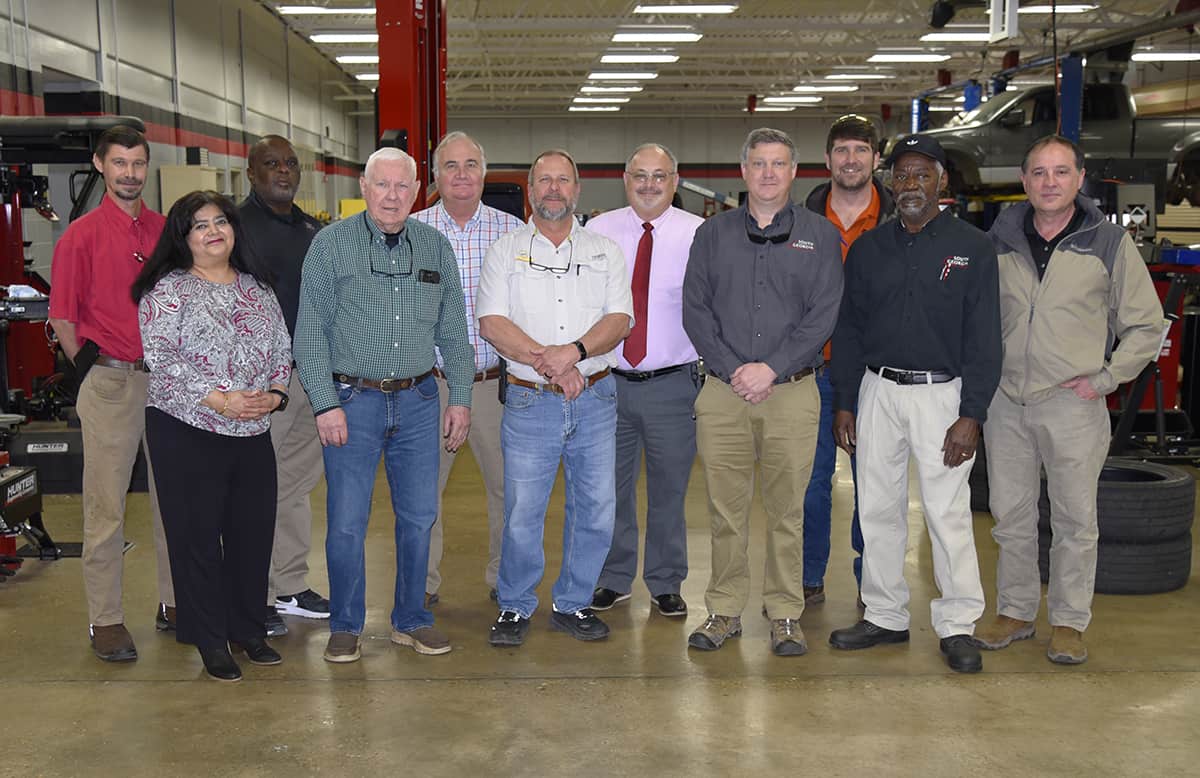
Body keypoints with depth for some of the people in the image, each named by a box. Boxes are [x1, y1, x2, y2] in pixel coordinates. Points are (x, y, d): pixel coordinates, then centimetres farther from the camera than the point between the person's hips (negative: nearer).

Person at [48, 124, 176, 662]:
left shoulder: (166, 231, 8)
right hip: (111, 383, -4)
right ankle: (105, 619, 9)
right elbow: (62, 318, -1)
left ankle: (173, 603, 25)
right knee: (106, 506, 1)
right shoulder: (81, 236, -4)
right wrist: (91, 371, -3)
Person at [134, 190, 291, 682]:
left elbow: (282, 350, 14)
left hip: (253, 434, 5)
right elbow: (161, 357, -13)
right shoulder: (168, 290, -3)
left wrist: (274, 393, -5)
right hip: (187, 433, -5)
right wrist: (219, 399, -19)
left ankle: (248, 630, 25)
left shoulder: (257, 288, 14)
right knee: (198, 535, 2)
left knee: (254, 532, 9)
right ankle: (210, 641, 15)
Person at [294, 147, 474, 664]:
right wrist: (325, 404, -11)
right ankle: (345, 626, 16)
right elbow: (310, 331, -4)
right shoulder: (331, 243, -2)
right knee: (346, 522, 0)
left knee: (419, 517, 8)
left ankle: (411, 620, 23)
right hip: (353, 400, -3)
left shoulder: (436, 247, 9)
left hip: (417, 401, 3)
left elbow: (453, 332, 12)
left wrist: (460, 398, 6)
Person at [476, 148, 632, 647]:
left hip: (595, 400, 2)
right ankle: (514, 608, 16)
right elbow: (491, 323, -5)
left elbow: (619, 320, 0)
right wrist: (546, 362, -15)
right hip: (529, 401, -2)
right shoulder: (506, 251, 6)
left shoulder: (604, 251, 11)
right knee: (522, 512, -1)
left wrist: (575, 351, -18)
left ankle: (574, 604, 21)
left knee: (595, 508, 5)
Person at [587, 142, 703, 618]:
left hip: (673, 382, -1)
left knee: (669, 489, 9)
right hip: (607, 380, 2)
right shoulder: (598, 231, 4)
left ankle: (666, 584, 26)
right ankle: (613, 579, 28)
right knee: (610, 486, 11)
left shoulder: (698, 235, -1)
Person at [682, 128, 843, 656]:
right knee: (725, 509, 5)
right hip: (723, 393, 1)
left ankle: (785, 614, 15)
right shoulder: (714, 234, 11)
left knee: (786, 511, 4)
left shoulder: (819, 235, 7)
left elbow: (823, 315, -2)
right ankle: (724, 611, 17)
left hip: (793, 391, -1)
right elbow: (695, 310, 5)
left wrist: (771, 369, -12)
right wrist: (732, 370, -8)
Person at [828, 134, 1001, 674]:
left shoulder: (972, 248, -1)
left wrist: (971, 415, -12)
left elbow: (983, 339, -5)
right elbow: (849, 329, 12)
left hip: (941, 393, -4)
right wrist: (843, 403, 6)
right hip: (877, 391, 4)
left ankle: (957, 625, 8)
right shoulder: (868, 248, 9)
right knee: (878, 508, 8)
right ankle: (885, 617, 20)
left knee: (947, 512, -4)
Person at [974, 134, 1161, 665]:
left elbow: (1145, 325, 4)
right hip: (1006, 403, 3)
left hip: (1072, 404, -3)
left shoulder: (1109, 244, -1)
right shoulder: (999, 243, 7)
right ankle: (1015, 612, 25)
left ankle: (1069, 622, 18)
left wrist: (1105, 379, -5)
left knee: (1074, 520, 4)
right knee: (1010, 516, 11)